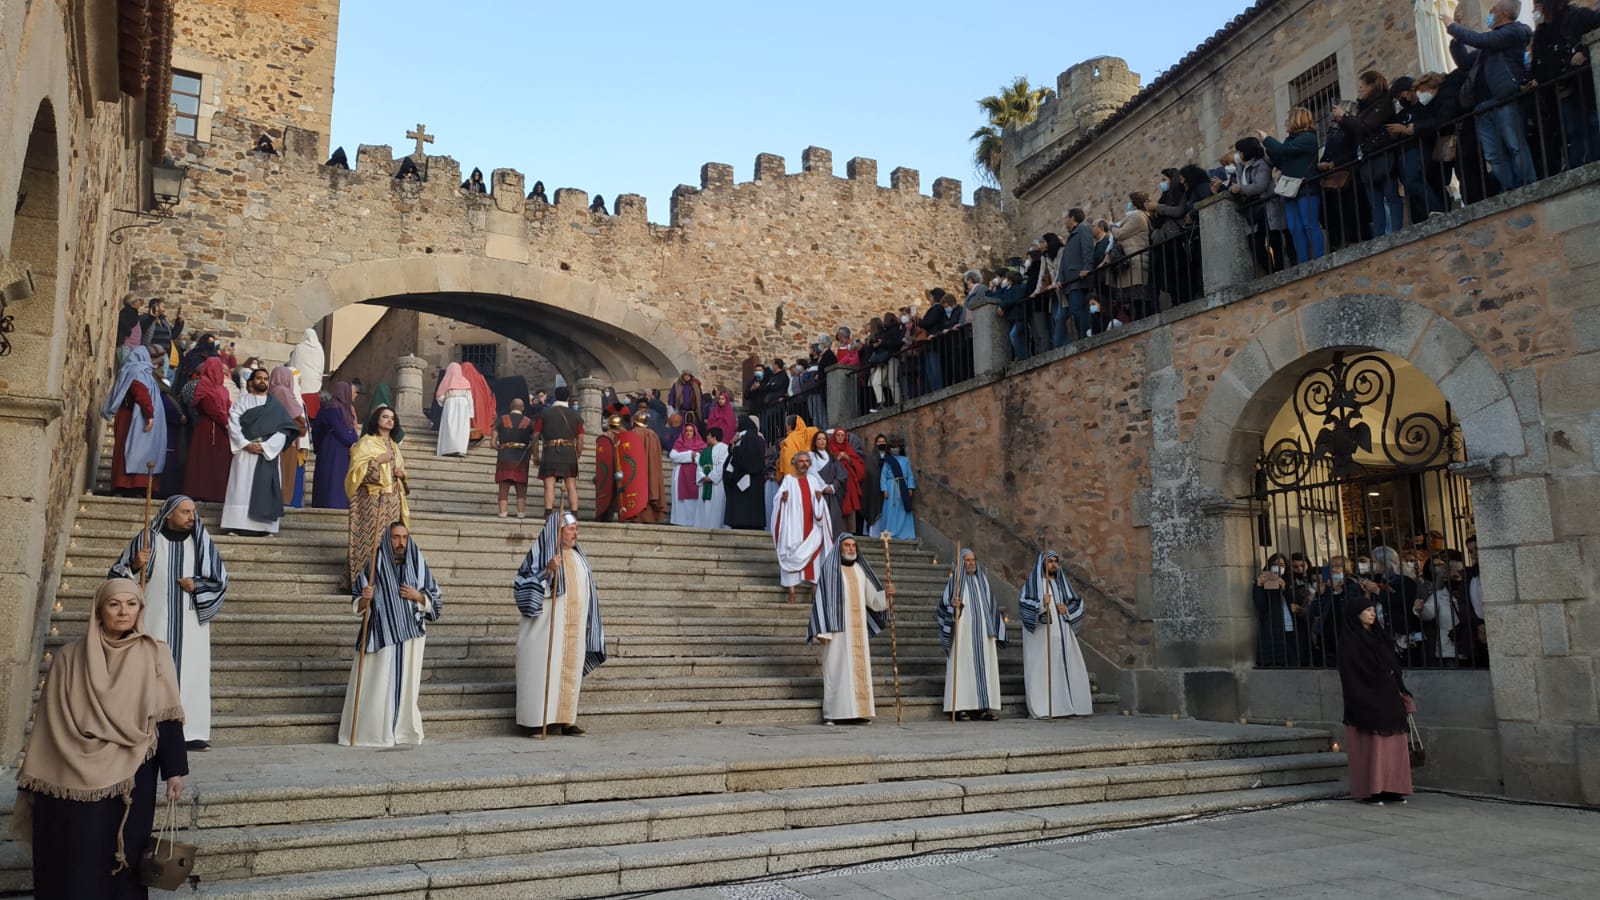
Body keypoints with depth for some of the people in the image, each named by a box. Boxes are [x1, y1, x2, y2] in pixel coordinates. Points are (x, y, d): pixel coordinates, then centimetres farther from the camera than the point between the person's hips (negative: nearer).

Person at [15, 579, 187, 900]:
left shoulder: (154, 657, 1)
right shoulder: (69, 658, 3)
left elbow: (166, 719, 1)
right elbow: (49, 721, 7)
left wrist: (174, 770, -3)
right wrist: (33, 781, 5)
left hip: (129, 781, -1)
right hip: (72, 780, 1)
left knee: (121, 860, 5)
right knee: (71, 864, 4)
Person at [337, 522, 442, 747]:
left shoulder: (418, 565, 5)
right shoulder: (374, 566, -1)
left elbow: (436, 600, 9)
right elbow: (356, 606, 3)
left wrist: (417, 596, -9)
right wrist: (365, 599, -19)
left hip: (410, 637, 2)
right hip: (380, 634, -2)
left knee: (405, 684, 6)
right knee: (376, 685, -3)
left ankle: (403, 730, 15)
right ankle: (373, 731, 8)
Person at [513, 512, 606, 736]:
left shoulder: (577, 556, 16)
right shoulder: (541, 552, -3)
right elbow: (523, 584, -10)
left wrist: (587, 622, 20)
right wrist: (547, 571, -23)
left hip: (573, 626, 6)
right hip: (548, 624, -6)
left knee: (570, 671, 6)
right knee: (544, 668, -6)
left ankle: (564, 719, 11)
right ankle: (537, 721, -3)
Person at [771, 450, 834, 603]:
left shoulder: (813, 480, 14)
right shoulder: (788, 479, 4)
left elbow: (820, 507, 12)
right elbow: (777, 500, -4)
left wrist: (819, 499, -10)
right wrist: (782, 498, -26)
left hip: (811, 526, 3)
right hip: (793, 526, -3)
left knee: (813, 556, -4)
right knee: (791, 556, -7)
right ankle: (791, 590, -5)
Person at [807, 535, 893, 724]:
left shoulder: (861, 570, 14)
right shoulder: (829, 569, -2)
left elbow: (872, 599, 13)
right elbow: (821, 599, -7)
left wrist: (886, 594, -8)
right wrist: (822, 631, -14)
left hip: (858, 629, 5)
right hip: (837, 628, -5)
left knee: (859, 668, 2)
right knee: (836, 666, -6)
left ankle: (857, 712, 6)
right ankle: (833, 713, -2)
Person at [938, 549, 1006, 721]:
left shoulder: (983, 580, 15)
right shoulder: (955, 581, 3)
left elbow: (991, 605, 20)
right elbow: (944, 603, 0)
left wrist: (994, 630, 14)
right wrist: (953, 605, -22)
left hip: (982, 632, 4)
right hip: (962, 631, -4)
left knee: (984, 667, 0)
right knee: (963, 667, -7)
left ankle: (983, 707, 2)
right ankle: (961, 707, -6)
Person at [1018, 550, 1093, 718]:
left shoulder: (1062, 582, 18)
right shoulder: (1033, 581, 3)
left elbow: (1078, 602, 19)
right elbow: (1022, 603, -7)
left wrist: (1067, 609, -2)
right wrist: (1041, 603, -22)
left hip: (1062, 633, 5)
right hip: (1040, 633, -5)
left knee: (1068, 667, 1)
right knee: (1041, 669, -10)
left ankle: (1069, 706, 6)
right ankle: (1042, 709, -12)